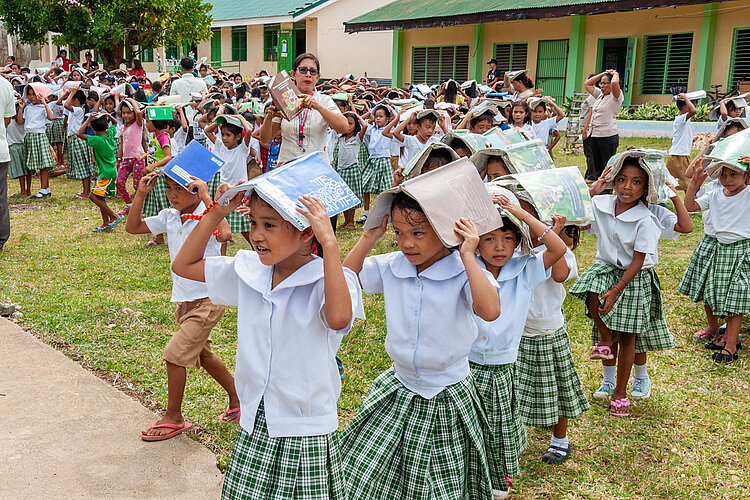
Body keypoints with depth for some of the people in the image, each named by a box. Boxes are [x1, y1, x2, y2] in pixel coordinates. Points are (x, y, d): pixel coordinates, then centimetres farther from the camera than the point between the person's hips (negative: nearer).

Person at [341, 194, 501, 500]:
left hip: (448, 398, -4)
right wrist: (369, 238, -7)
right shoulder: (391, 267, -5)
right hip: (397, 393, 4)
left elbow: (490, 311, -35)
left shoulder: (463, 272, -18)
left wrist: (468, 256, -31)